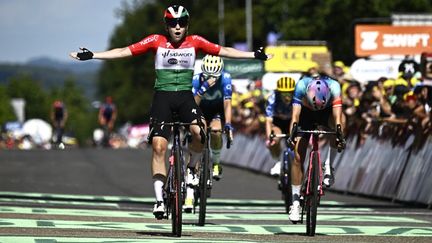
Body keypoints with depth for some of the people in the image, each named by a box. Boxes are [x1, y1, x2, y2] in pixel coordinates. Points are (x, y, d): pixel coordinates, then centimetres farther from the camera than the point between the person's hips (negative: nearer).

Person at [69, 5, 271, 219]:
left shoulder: (195, 42, 1)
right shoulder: (156, 41, -2)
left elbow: (224, 51, 3)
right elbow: (124, 51, -3)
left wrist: (254, 55, 1)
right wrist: (91, 55, -7)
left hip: (185, 96, 0)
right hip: (162, 96, 0)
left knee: (200, 133, -27)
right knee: (159, 147, -12)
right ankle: (159, 199, -7)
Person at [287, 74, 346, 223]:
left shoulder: (334, 86, -35)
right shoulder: (301, 85, -36)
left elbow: (337, 115, -45)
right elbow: (295, 114, -43)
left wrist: (339, 134, -61)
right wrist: (292, 134, -59)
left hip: (327, 113, 0)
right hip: (306, 113, 0)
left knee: (340, 121, -35)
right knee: (298, 157, -11)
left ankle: (328, 166, -20)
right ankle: (295, 201, -2)